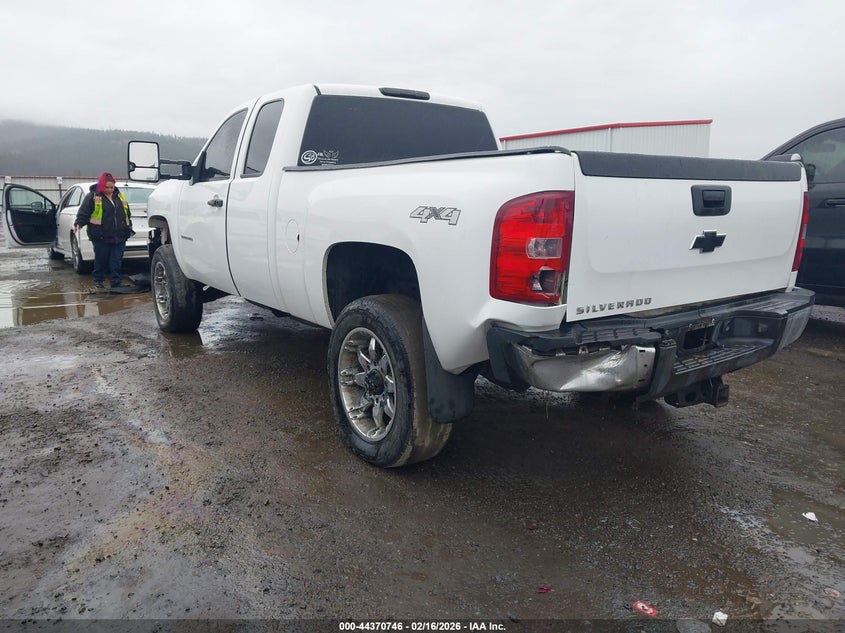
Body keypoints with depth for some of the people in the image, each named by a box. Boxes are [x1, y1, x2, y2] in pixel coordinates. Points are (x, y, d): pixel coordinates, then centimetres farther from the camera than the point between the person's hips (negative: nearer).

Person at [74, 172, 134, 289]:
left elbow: (127, 214, 22)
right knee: (100, 260, 4)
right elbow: (83, 212, -4)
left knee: (116, 261, 2)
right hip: (101, 237, -3)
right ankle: (98, 279, 21)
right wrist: (78, 223, -18)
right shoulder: (93, 196, 0)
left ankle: (116, 282, 7)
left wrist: (129, 228, 22)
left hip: (119, 237, 4)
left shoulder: (119, 196, 14)